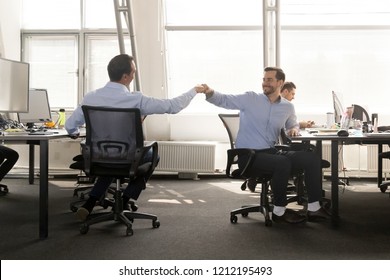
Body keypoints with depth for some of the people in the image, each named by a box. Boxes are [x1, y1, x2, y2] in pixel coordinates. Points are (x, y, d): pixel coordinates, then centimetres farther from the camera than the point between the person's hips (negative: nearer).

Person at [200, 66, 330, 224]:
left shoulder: (288, 107, 12)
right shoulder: (250, 99, -1)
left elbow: (292, 124, 29)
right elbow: (224, 100, -4)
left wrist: (294, 129, 4)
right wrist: (210, 92, -25)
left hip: (271, 152, 6)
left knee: (312, 158, -9)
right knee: (283, 163, -32)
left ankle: (314, 208, -4)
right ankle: (279, 212, -14)